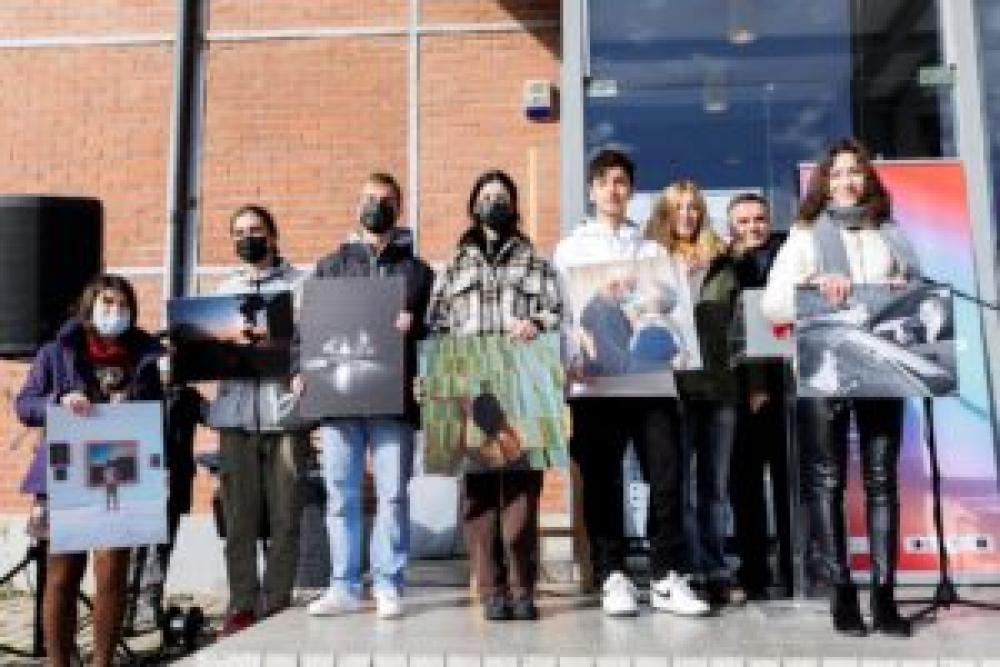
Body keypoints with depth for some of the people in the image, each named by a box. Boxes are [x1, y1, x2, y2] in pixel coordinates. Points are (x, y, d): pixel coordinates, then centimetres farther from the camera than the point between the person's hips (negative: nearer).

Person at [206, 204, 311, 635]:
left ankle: (277, 603, 9)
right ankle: (242, 605, 10)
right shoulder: (224, 291, 20)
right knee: (239, 515, 2)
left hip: (286, 411, -3)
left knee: (284, 515, -1)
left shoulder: (300, 285, 7)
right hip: (236, 413, 3)